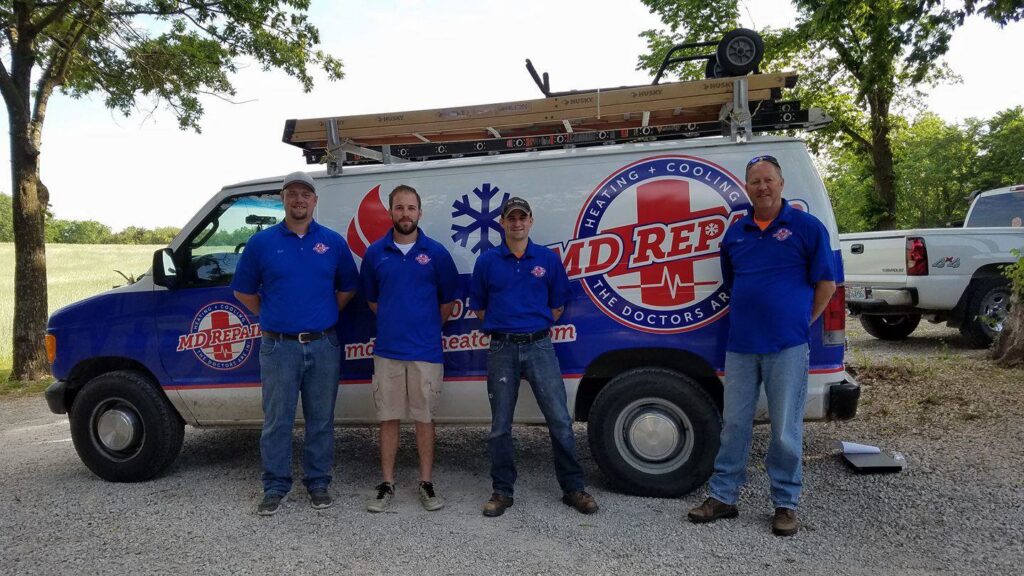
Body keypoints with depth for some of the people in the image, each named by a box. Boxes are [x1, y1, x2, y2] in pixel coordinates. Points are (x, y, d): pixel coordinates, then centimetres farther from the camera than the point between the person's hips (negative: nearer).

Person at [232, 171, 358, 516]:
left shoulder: (333, 242, 4)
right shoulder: (262, 242, 2)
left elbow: (347, 288, 13)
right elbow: (244, 291, 10)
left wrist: (326, 316, 6)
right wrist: (271, 317, 6)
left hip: (323, 345, 1)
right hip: (279, 346, -1)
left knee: (321, 420, 9)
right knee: (277, 421, 6)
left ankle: (318, 482, 23)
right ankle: (275, 487, 19)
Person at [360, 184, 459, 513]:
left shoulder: (436, 253, 0)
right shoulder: (375, 253, 4)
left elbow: (448, 300, 7)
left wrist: (427, 328, 7)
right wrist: (393, 323, 11)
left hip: (426, 351, -1)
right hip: (387, 351, 1)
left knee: (424, 418, 6)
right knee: (388, 418, 7)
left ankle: (426, 484, 18)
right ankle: (387, 485, 18)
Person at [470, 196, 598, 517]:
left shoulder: (548, 259, 5)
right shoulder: (487, 261, 5)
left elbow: (557, 306, 12)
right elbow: (478, 308, 12)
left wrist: (535, 326, 8)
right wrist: (506, 324, 8)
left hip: (539, 346, 0)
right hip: (502, 349, 0)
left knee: (560, 421, 0)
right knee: (500, 427, 6)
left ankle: (573, 488, 14)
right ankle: (502, 491, 20)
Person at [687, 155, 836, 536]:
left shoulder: (806, 227, -2)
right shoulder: (735, 233, 11)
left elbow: (826, 283, 0)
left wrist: (803, 321, -1)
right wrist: (747, 317, 13)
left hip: (787, 346, -4)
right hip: (740, 345, 4)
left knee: (786, 429, 4)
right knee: (734, 424, 10)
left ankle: (786, 504, 19)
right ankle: (723, 497, 21)